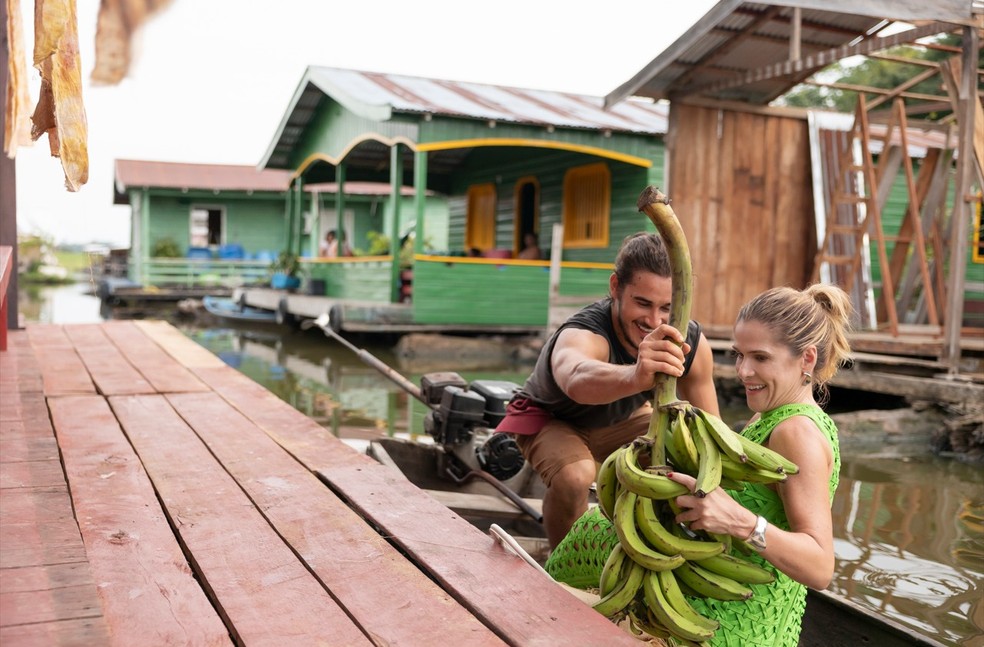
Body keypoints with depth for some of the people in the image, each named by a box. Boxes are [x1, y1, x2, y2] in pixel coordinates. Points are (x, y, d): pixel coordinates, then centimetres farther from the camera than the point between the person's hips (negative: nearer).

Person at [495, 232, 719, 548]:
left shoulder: (691, 343, -25)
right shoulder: (581, 336, -42)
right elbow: (578, 380, -69)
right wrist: (635, 377, -91)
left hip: (621, 419, 5)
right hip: (550, 417, -5)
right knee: (574, 476, -34)